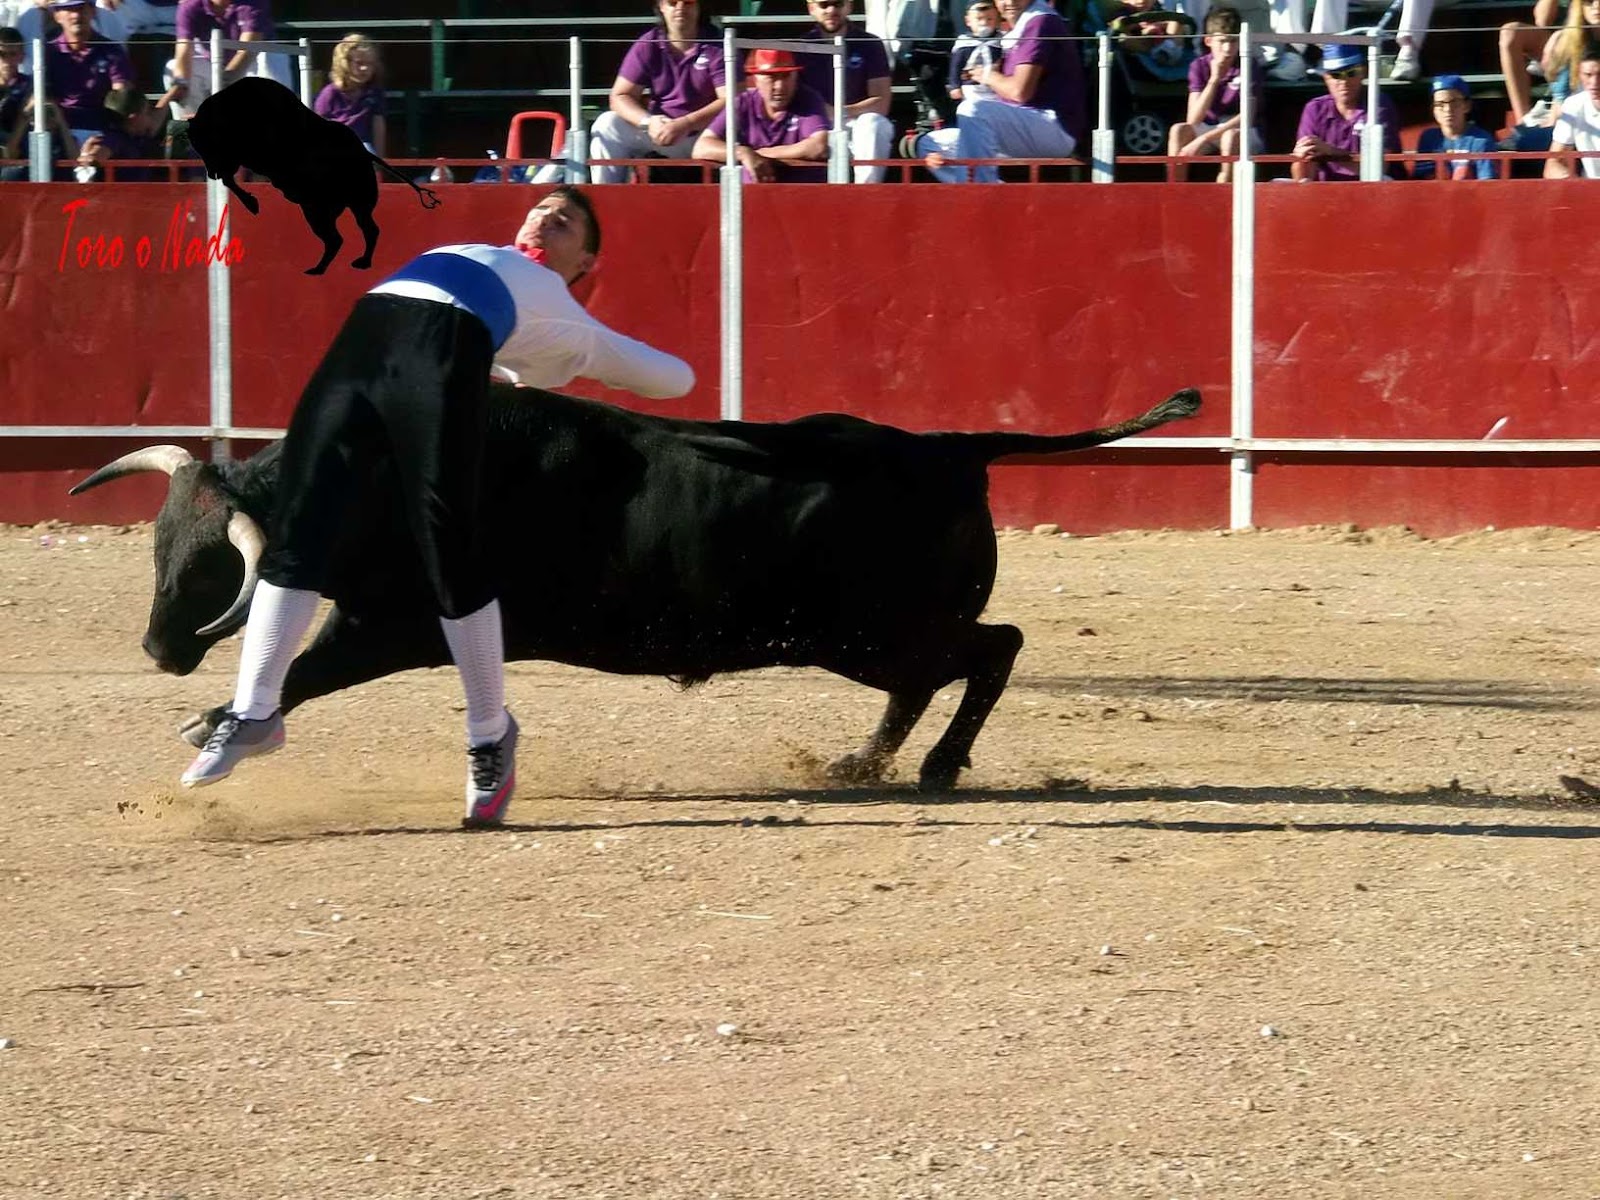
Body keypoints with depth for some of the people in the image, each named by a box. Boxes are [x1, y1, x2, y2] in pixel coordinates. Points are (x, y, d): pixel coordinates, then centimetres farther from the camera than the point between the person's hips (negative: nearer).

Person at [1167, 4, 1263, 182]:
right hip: (1209, 128, 3)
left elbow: (1248, 116, -21)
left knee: (1230, 136, -37)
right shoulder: (1199, 66, -3)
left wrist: (1205, 138, -29)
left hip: (1244, 135, -3)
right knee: (1179, 130, -25)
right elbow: (1193, 119, -12)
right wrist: (1214, 79, -22)